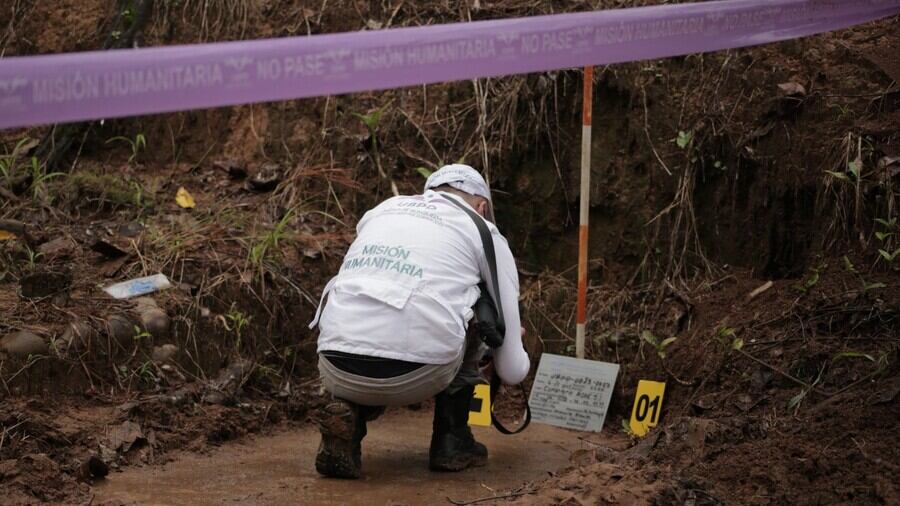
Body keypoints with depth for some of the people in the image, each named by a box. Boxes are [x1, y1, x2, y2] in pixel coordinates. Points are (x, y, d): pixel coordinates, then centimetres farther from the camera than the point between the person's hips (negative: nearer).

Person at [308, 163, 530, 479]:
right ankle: (451, 438, 22)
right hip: (417, 378, -3)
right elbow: (511, 370, 19)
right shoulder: (485, 234, 16)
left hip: (337, 373, 3)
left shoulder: (380, 211, 27)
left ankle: (348, 412, 7)